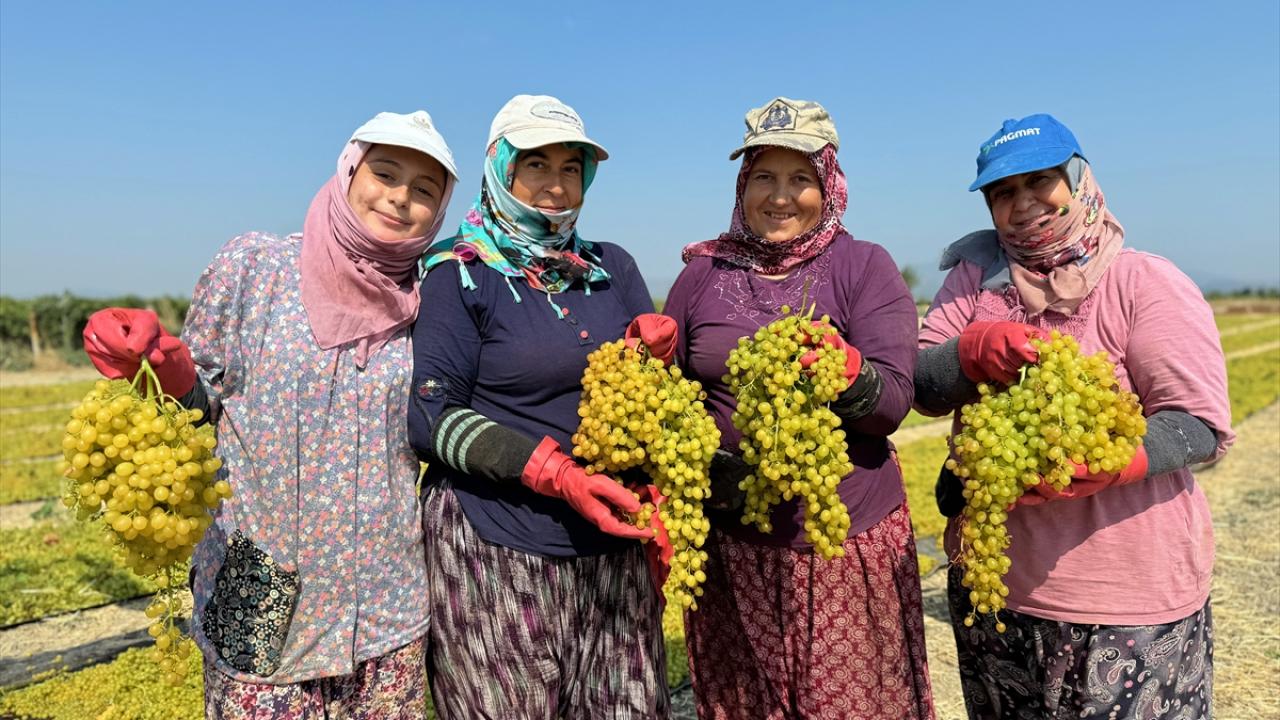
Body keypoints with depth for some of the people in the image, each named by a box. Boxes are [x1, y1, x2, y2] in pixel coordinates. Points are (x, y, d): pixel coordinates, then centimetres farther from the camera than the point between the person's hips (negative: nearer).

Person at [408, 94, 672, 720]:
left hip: (613, 546, 5)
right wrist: (557, 474, -18)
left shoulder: (611, 267, 12)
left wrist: (652, 347, -11)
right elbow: (429, 415, -10)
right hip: (494, 551, -4)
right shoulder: (460, 275, -1)